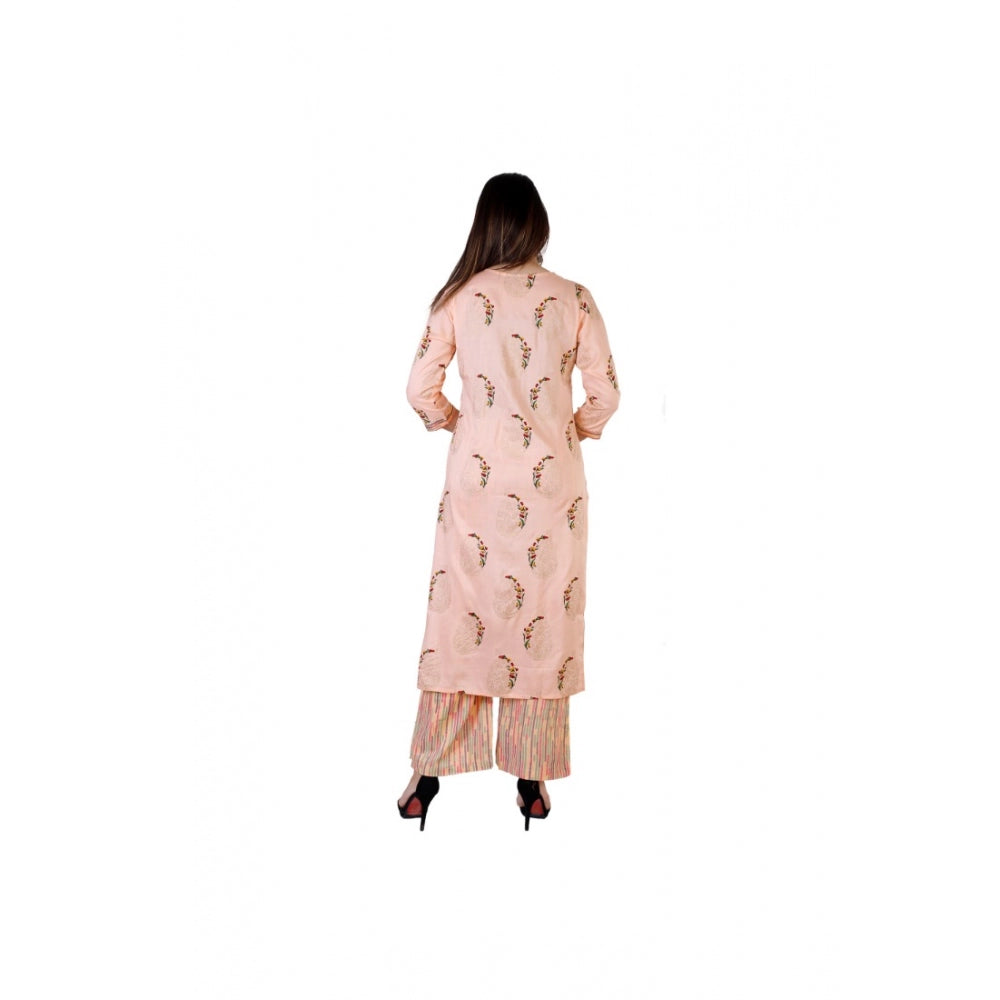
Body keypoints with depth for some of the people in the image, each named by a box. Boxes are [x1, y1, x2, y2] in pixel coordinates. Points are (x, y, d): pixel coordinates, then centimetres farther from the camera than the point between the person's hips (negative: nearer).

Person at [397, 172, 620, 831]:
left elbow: (421, 389, -3)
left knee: (461, 615, 8)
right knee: (544, 620, 9)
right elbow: (606, 394, -1)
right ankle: (533, 782, 17)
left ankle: (428, 779, 15)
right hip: (553, 480, 0)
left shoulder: (460, 297, -2)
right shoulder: (574, 299, -2)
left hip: (477, 474, 0)